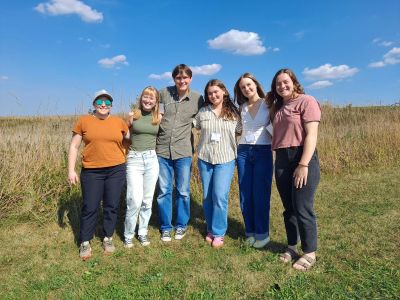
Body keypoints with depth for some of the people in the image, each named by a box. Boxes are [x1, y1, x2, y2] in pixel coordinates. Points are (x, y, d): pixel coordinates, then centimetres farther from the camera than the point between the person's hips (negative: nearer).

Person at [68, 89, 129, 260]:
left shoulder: (119, 122, 4)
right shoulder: (83, 121, 2)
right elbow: (74, 147, 3)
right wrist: (71, 170, -3)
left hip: (116, 170, 1)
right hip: (91, 171, -1)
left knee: (112, 206, 10)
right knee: (90, 208, 5)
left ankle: (108, 238, 28)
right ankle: (85, 243, 22)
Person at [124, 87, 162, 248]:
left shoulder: (159, 117, 5)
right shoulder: (132, 115, -1)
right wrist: (126, 150, 5)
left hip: (152, 159, 3)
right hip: (134, 160, -2)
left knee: (147, 200, 8)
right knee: (135, 200, -8)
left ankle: (143, 232, 26)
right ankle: (128, 235, 13)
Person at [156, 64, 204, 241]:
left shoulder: (197, 99, 0)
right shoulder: (163, 93, -1)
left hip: (183, 151, 0)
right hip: (162, 150, 1)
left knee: (183, 192, 9)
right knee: (164, 191, 9)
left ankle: (181, 225, 30)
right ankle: (165, 227, 26)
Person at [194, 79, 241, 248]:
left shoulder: (233, 112, 2)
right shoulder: (203, 112, 4)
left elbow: (240, 132, 5)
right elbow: (193, 126, 12)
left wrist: (227, 139, -4)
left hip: (225, 160, -2)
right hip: (205, 159, 3)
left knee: (220, 196, -7)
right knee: (207, 196, 10)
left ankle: (218, 233, 10)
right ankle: (210, 229, 27)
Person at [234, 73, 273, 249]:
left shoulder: (268, 104, -1)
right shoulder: (242, 107, 11)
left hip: (263, 152, -4)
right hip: (243, 152, 4)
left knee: (260, 195, 0)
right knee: (245, 195, 7)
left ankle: (262, 233, 17)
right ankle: (250, 232, 22)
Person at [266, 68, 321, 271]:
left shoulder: (306, 101, -4)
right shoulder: (277, 107, 17)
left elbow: (311, 135, -13)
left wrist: (303, 165, -19)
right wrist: (278, 160, 5)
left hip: (302, 158, -6)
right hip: (281, 160, 6)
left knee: (302, 208, -2)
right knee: (288, 208, 13)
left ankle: (309, 253, 15)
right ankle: (292, 247, 27)